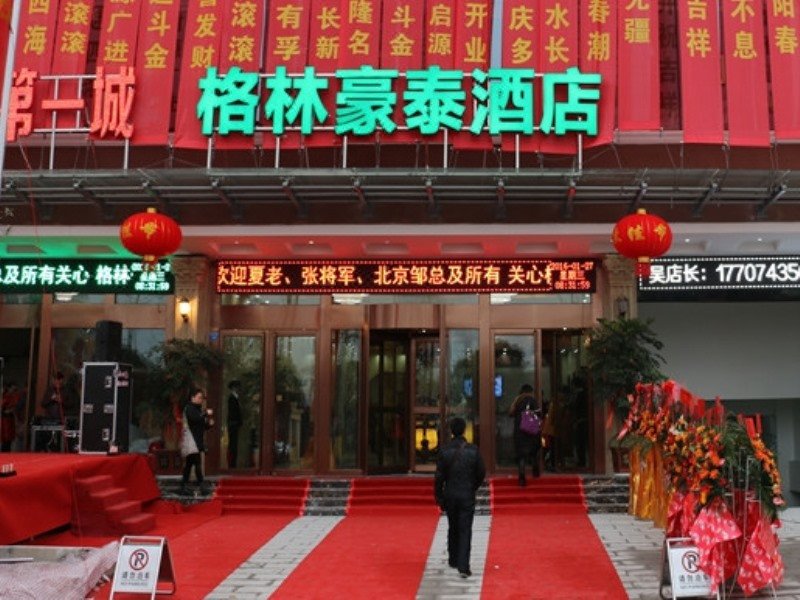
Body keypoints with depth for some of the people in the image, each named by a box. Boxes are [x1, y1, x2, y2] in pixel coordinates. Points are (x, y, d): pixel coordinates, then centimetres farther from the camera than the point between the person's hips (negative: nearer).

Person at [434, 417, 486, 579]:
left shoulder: (444, 451, -8)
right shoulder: (473, 450, -8)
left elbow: (439, 476, -6)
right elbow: (481, 473, 0)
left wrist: (439, 497, 3)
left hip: (450, 495, 1)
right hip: (467, 496, -1)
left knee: (453, 528, 18)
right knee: (465, 530, 0)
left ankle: (453, 560, 29)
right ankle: (463, 566, -8)